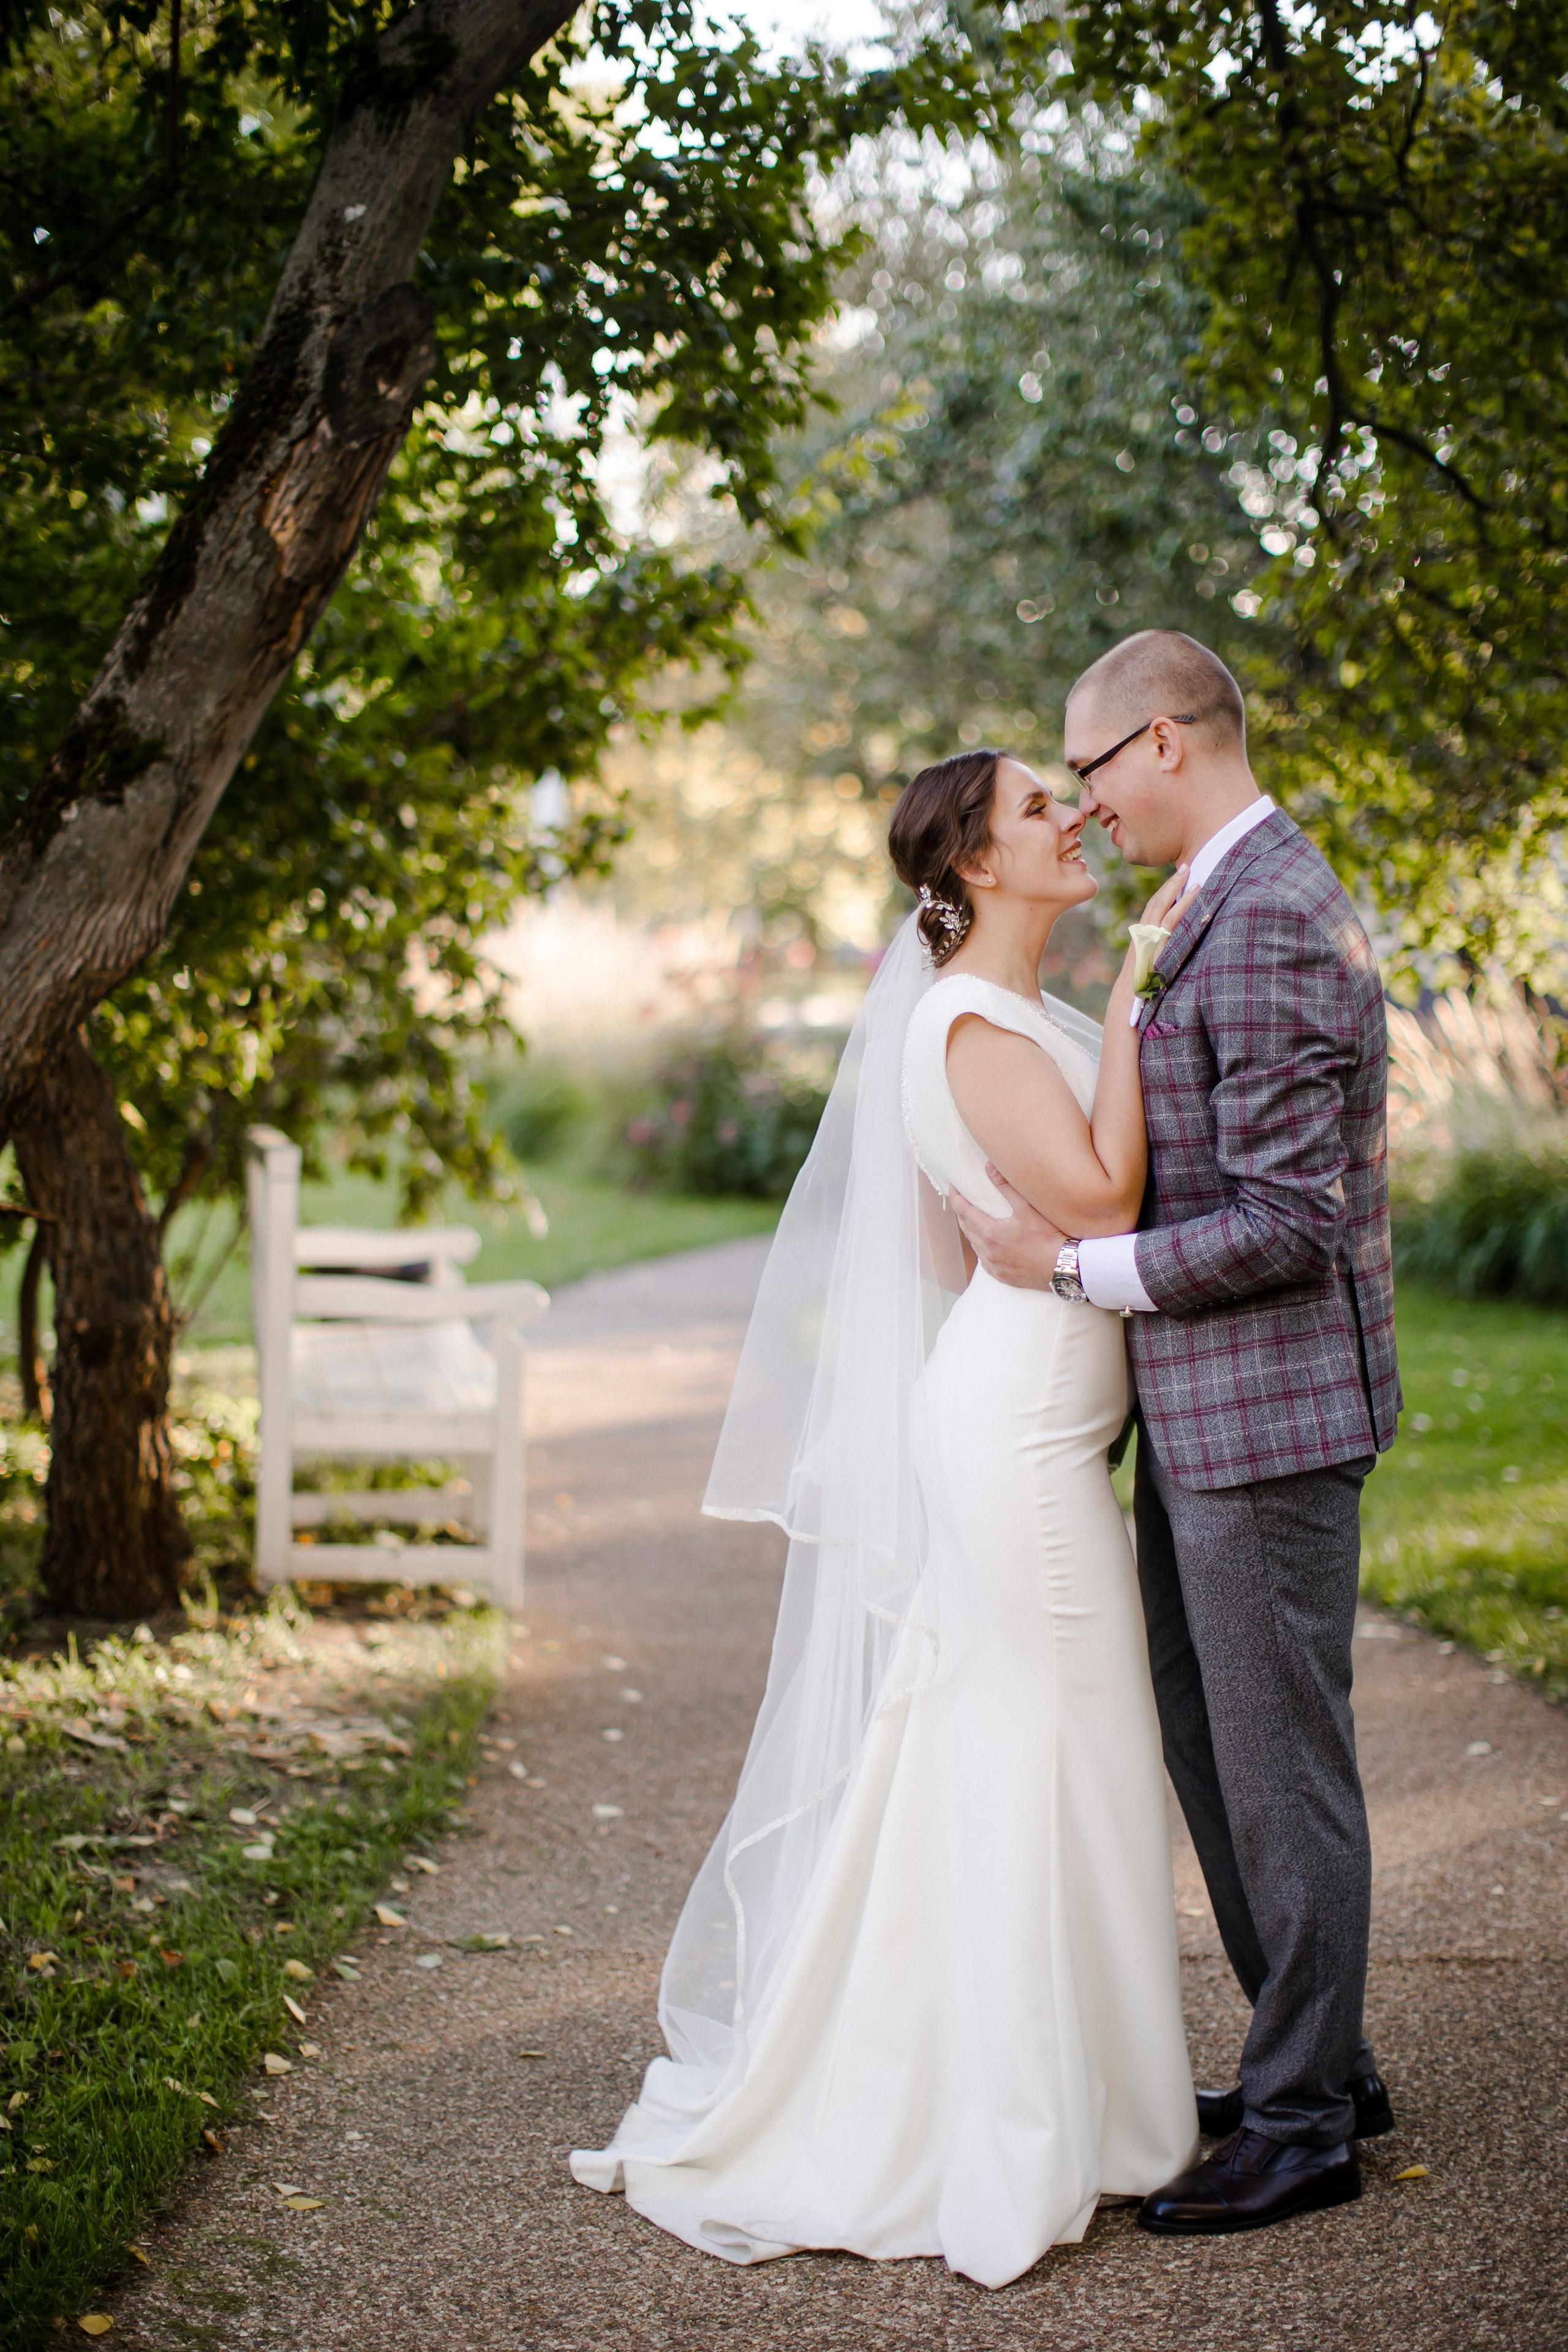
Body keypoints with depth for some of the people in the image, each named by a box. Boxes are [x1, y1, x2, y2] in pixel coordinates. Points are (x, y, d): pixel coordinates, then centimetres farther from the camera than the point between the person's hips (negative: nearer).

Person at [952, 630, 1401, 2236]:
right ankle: (1319, 2058, 30)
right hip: (1202, 1414, 10)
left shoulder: (1269, 924, -19)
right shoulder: (1234, 901, 14)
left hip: (1271, 1409, -10)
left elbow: (1288, 1220, -23)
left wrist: (1073, 1265, -18)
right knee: (1204, 1743, 17)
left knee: (1279, 1760, 0)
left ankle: (1302, 2125, 13)